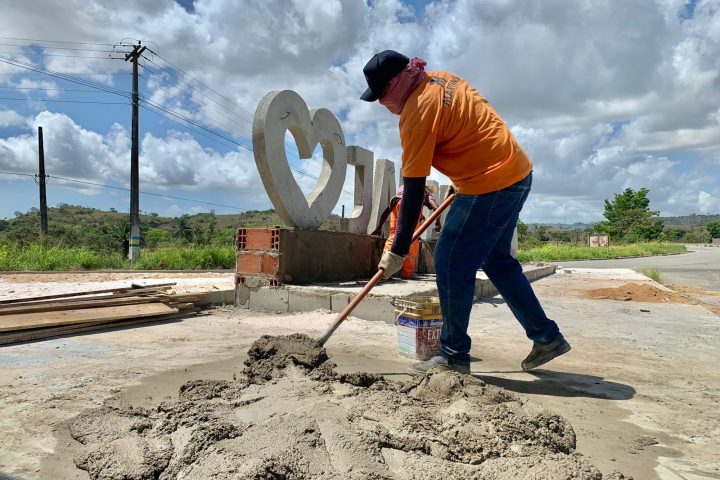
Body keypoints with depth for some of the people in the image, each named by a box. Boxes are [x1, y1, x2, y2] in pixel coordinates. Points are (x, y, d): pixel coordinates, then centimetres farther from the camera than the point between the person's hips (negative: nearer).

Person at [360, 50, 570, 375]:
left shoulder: (417, 111, -18)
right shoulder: (440, 79, 9)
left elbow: (414, 190, -19)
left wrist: (397, 251, -14)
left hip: (491, 184, -10)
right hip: (518, 173, 10)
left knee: (451, 265, -2)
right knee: (497, 261, 19)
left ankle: (453, 355, 10)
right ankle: (547, 338, 26)